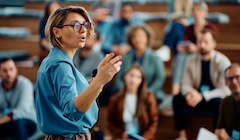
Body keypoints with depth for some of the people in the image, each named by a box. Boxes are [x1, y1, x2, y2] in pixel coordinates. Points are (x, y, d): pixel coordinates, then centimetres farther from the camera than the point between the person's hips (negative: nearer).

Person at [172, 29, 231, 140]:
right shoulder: (191, 60, 0)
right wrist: (190, 92, -24)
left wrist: (202, 96, -28)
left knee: (218, 102, -37)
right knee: (177, 98, -22)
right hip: (197, 98, 4)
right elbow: (185, 84, 2)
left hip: (216, 98, -4)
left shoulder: (223, 62, -12)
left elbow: (225, 90, -17)